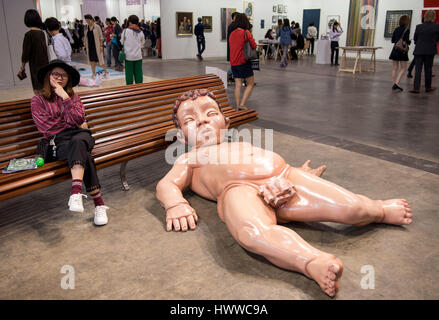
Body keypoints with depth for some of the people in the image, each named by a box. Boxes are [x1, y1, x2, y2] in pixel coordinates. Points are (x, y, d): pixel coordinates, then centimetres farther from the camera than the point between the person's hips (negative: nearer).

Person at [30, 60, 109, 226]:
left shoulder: (73, 97, 24)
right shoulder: (38, 100, 16)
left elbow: (79, 119, 4)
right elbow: (46, 127, 2)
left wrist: (65, 97, -2)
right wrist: (73, 124, 7)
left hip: (80, 136, 2)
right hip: (58, 142, -2)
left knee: (77, 142, -38)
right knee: (85, 155, -36)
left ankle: (76, 192, -54)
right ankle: (98, 203, -43)